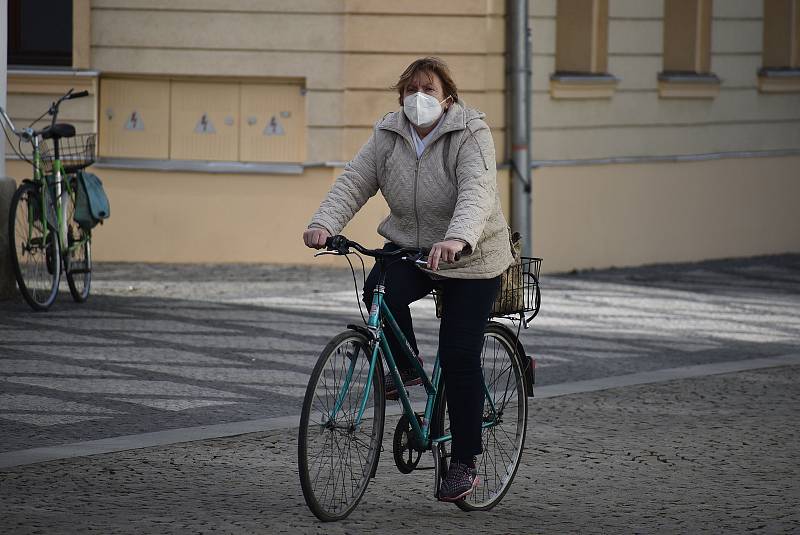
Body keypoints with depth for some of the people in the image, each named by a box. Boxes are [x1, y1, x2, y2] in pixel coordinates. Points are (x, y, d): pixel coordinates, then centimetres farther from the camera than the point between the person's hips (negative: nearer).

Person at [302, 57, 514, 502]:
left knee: (460, 358, -8)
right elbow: (354, 182, -9)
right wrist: (324, 224, -29)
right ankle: (406, 368, 0)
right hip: (409, 248, 4)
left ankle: (465, 464, 2)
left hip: (472, 260, -4)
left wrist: (456, 239, -51)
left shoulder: (472, 135, -17)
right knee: (381, 291, -29)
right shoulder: (388, 136, -1)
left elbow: (477, 193, -32)